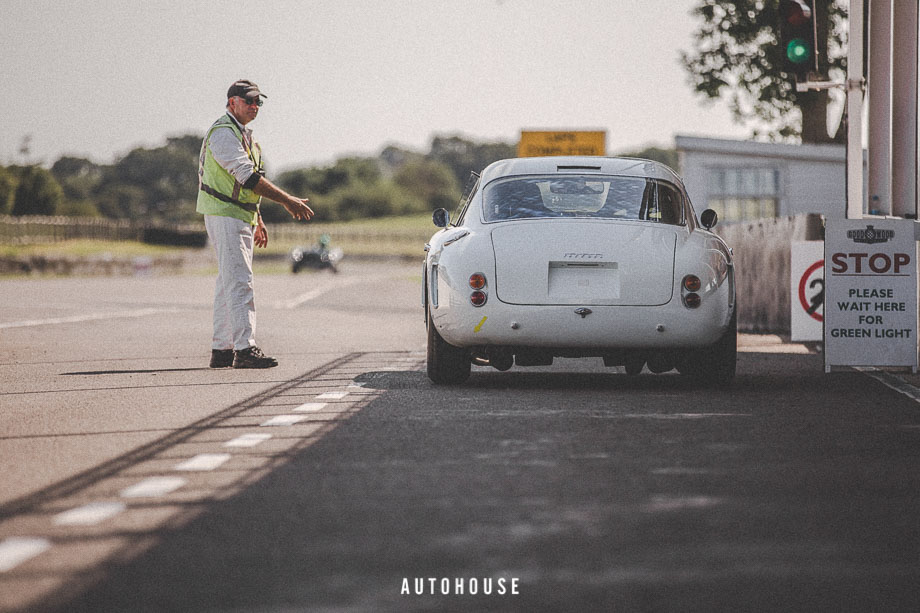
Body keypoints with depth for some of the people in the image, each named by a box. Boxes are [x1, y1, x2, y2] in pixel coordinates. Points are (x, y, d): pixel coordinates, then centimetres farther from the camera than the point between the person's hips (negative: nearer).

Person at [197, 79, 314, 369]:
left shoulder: (243, 134, 19)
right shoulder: (223, 133, -15)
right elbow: (248, 177, -24)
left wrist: (258, 221, 26)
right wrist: (288, 201, -24)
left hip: (241, 217, 10)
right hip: (224, 216, -10)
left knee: (229, 283, 10)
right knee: (239, 282, -15)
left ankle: (221, 349, 13)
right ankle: (245, 349, -20)